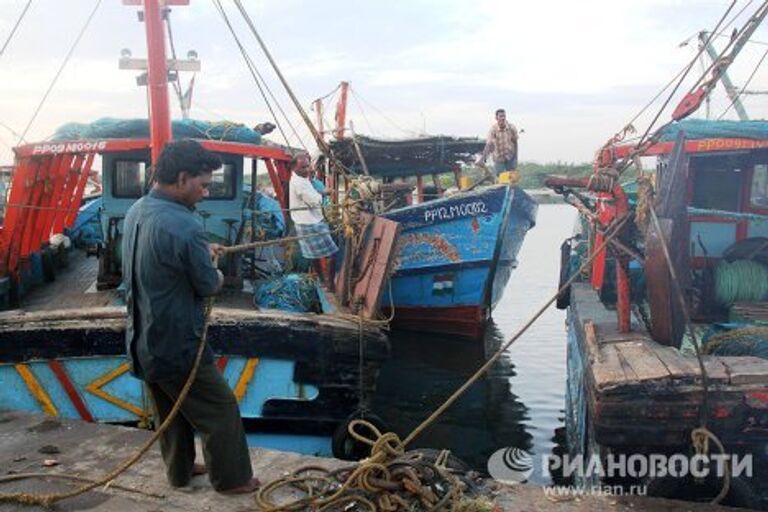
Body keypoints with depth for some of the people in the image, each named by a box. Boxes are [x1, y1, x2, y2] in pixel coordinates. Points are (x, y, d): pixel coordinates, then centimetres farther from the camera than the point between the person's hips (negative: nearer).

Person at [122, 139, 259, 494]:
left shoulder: (136, 211, 0)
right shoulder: (184, 227, -28)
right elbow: (210, 285, -16)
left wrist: (202, 252, 12)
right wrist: (218, 274, 5)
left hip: (143, 342, 9)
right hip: (176, 346, -9)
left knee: (171, 411, 25)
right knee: (222, 410, 10)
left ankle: (180, 471, 41)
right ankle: (232, 479, 24)